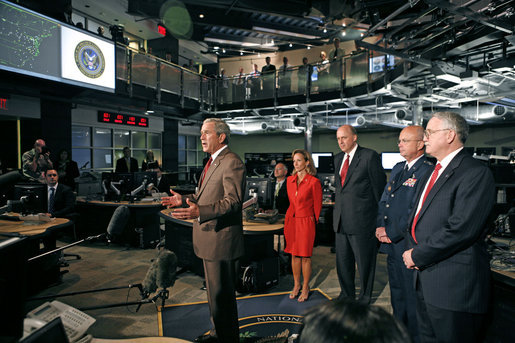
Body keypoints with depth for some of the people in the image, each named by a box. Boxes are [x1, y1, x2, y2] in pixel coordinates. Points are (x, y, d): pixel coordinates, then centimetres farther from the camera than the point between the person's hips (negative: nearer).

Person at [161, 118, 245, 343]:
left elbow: (233, 200, -26)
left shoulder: (232, 162, -17)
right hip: (210, 237, 11)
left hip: (221, 238, -11)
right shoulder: (213, 162, 16)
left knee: (222, 294, 4)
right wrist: (184, 200, 9)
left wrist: (200, 212, -37)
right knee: (214, 291, 24)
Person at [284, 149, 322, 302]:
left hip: (306, 221, -5)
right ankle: (296, 285, 29)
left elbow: (317, 205, -1)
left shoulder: (314, 182, -9)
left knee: (305, 256, 5)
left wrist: (314, 221, 6)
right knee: (294, 255, 13)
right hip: (291, 220, 5)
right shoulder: (290, 180, 6)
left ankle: (305, 288, 22)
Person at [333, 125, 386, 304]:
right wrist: (338, 205, 14)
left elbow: (379, 186, -6)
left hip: (361, 221, -6)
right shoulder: (338, 158, 12)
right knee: (342, 262, 17)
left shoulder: (369, 156, -9)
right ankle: (347, 295, 37)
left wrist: (379, 215, -2)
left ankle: (365, 298, 31)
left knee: (365, 263, 10)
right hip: (341, 221, 7)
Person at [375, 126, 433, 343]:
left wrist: (393, 233, -15)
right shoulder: (398, 168, 13)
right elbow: (384, 200, 14)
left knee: (412, 296, 7)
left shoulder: (427, 171, -15)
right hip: (391, 244, 8)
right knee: (396, 293, 23)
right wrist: (380, 227, 1)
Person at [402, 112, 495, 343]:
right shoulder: (432, 173, 14)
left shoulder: (476, 173, -15)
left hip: (454, 283, -8)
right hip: (425, 278, 8)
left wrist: (418, 256, -16)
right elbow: (416, 215, 17)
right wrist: (413, 249, 0)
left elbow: (461, 230, -23)